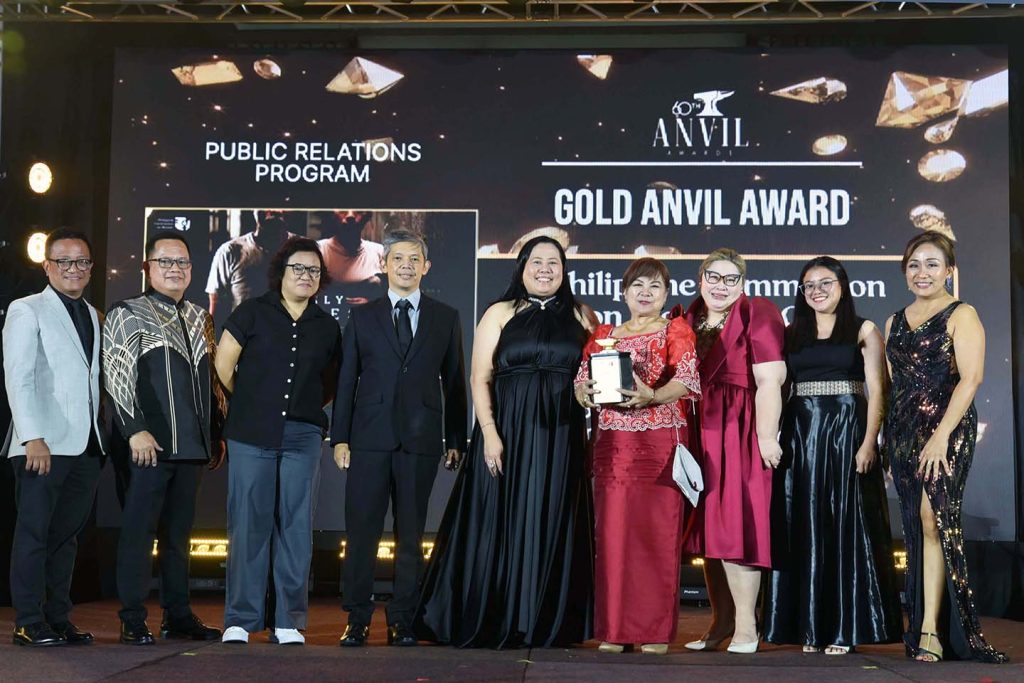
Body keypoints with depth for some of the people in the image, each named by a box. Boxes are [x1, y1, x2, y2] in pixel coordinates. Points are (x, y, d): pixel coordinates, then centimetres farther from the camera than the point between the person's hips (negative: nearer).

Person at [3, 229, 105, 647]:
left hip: (86, 445, 6)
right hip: (43, 444, -6)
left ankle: (58, 619, 14)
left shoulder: (92, 315, 19)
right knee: (34, 533, -3)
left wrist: (101, 435, 9)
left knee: (67, 534, 8)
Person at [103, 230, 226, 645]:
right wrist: (135, 430, -15)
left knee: (178, 533, 10)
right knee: (139, 531, -3)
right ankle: (132, 622, 2)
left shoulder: (199, 319, 18)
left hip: (193, 446, 6)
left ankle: (178, 617, 16)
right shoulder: (128, 315, 1)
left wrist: (217, 434, 16)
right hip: (149, 444, -6)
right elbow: (117, 377, -7)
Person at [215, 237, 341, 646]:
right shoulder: (253, 313, 3)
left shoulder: (326, 327, 10)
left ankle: (289, 621, 10)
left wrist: (308, 408, 9)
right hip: (252, 434, -2)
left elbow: (331, 381, 21)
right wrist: (250, 404, 10)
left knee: (296, 526, 3)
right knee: (249, 524, -1)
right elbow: (224, 363, 6)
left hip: (303, 435, 2)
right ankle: (240, 620, 7)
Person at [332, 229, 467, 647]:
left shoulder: (445, 318, 10)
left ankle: (402, 621, 13)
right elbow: (346, 380, 8)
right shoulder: (362, 317, 10)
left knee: (411, 534, 5)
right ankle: (357, 620, 8)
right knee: (361, 532, 0)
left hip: (421, 440, 0)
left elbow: (454, 381, 10)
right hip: (370, 439, 0)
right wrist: (340, 437, 1)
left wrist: (455, 440, 6)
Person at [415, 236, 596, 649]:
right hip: (509, 432, -2)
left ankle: (546, 624, 11)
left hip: (561, 439, 2)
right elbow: (480, 378, -1)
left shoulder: (580, 317, 11)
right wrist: (490, 433, -12)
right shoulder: (500, 313, 5)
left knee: (552, 527, 4)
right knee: (500, 523, 0)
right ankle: (493, 623, 8)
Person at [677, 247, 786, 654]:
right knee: (707, 525, 9)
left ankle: (746, 626, 0)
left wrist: (766, 436, -19)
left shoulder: (756, 315, -5)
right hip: (699, 434, 7)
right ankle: (721, 620, 18)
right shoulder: (684, 319, 13)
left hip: (739, 432, -6)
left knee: (735, 525, -7)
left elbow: (769, 381, -12)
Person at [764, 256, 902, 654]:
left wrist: (869, 442, -14)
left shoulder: (864, 331, 5)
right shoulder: (791, 334, 13)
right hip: (800, 436, 3)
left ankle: (846, 627, 3)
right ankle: (810, 626, 9)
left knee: (846, 526, -2)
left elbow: (876, 391, -2)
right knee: (805, 529, 3)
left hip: (846, 432, -3)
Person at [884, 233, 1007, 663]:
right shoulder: (895, 322, 16)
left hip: (947, 429, -6)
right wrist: (886, 439, 10)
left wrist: (941, 435, -19)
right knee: (917, 526, 6)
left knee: (933, 518, -16)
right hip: (903, 432, 6)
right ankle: (926, 624, 11)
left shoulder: (961, 316, -2)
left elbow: (971, 377, -11)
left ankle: (931, 629, -17)